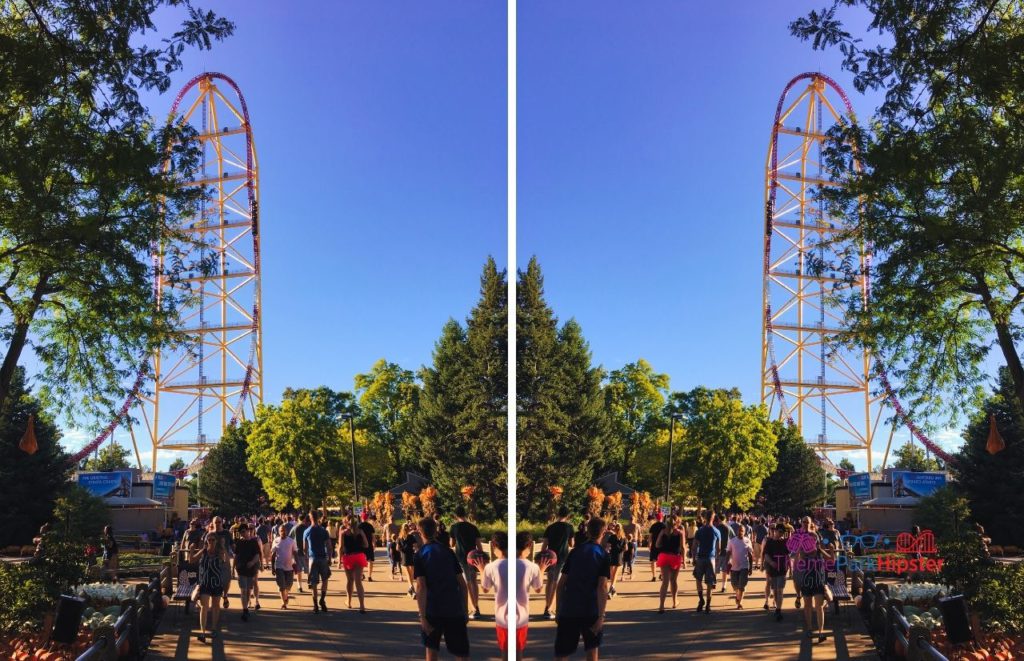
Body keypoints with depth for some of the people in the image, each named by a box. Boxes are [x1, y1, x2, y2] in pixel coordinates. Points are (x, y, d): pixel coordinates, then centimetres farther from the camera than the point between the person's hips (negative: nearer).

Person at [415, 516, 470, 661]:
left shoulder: (420, 554, -2)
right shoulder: (448, 551, 8)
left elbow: (421, 587, -12)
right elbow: (462, 584, 8)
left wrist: (422, 616, -12)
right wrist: (464, 610, 17)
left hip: (433, 610, -2)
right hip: (455, 609, 2)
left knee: (431, 649, 18)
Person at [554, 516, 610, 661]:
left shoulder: (574, 552, 7)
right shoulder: (603, 555, -2)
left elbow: (561, 583, 6)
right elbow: (602, 587, -12)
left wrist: (559, 610, 13)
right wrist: (601, 616, -14)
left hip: (568, 610, 2)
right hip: (591, 611, -2)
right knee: (592, 648, 19)